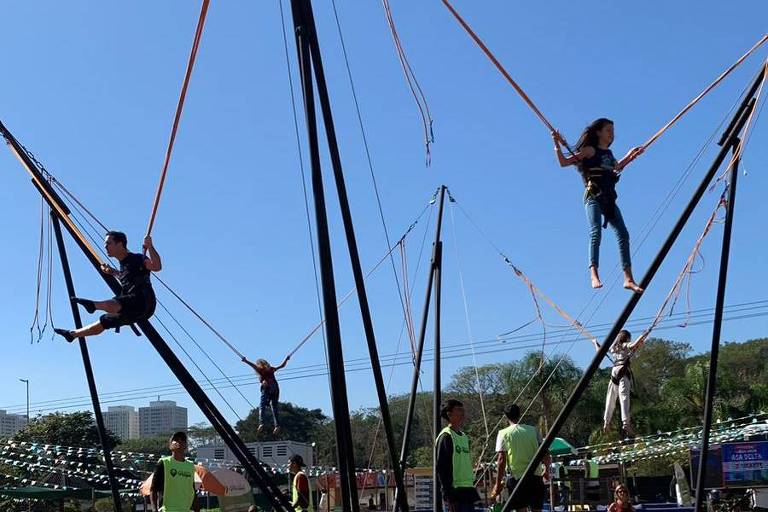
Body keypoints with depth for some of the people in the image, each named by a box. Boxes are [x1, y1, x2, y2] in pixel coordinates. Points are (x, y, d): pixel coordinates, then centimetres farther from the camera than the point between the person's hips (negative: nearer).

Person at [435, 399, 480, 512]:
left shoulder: (464, 437, 18)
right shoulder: (445, 437, -9)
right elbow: (440, 467, -14)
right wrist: (449, 496, -19)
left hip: (468, 491, 9)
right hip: (455, 492, -9)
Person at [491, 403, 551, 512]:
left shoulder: (503, 434, -1)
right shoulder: (533, 430, 7)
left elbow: (501, 460, -8)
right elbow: (545, 454, 4)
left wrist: (498, 484, -3)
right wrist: (546, 470, 21)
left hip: (517, 477, -3)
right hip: (536, 476, 3)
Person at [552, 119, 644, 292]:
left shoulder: (608, 153, 20)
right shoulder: (590, 150, 0)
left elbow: (616, 167, 41)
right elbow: (563, 162, -5)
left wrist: (630, 156, 39)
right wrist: (557, 144, -17)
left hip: (609, 199, 7)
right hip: (594, 196, -7)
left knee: (623, 234, 0)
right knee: (596, 232, -23)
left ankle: (628, 279, 0)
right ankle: (594, 275, -35)